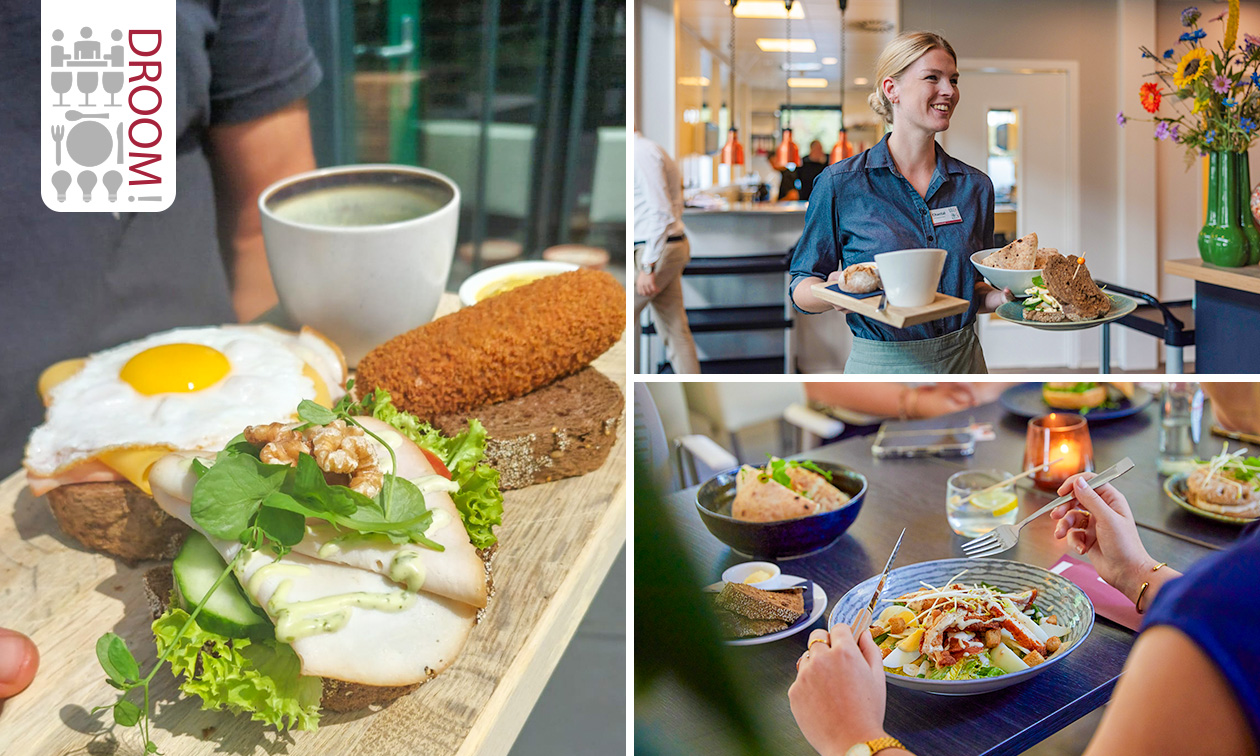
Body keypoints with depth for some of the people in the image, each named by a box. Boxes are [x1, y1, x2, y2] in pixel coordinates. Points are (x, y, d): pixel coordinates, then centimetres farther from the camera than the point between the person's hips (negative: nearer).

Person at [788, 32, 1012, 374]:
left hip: (962, 360, 4)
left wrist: (999, 296, -9)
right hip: (882, 366, -3)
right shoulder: (840, 185, -10)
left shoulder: (975, 186, 2)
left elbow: (972, 290, 12)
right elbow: (801, 286, -5)